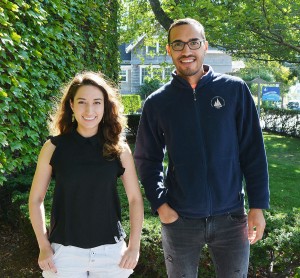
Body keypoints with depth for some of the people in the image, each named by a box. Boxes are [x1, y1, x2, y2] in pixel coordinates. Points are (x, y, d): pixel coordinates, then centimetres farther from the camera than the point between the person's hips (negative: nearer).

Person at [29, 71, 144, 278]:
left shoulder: (119, 148, -4)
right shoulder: (54, 147, -6)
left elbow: (135, 198, 2)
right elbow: (36, 199, 1)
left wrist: (134, 246, -3)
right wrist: (44, 246, -3)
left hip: (111, 250, 1)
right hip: (65, 250, -1)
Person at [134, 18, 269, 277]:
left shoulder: (235, 90, -3)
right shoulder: (157, 102, -1)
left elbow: (253, 152, -2)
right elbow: (147, 159, 5)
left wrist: (258, 205, -4)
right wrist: (159, 204, -5)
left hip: (231, 217, 0)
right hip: (179, 220, 1)